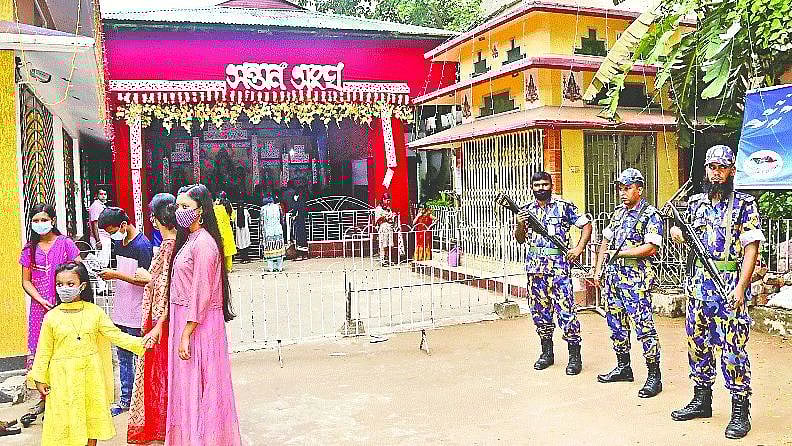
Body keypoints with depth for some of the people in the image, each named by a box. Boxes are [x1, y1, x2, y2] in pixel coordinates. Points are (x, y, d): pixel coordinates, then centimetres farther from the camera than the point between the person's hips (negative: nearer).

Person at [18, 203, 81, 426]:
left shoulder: (65, 243, -1)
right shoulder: (29, 249, 8)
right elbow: (26, 281, 9)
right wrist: (41, 300, -5)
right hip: (40, 307, 3)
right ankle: (45, 398, 21)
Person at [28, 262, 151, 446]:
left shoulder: (94, 312, -2)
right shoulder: (51, 317, -4)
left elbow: (115, 335, -1)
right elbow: (44, 350, 3)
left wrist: (139, 343, -13)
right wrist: (40, 379, 3)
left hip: (91, 374, 1)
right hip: (63, 377, -1)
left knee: (92, 417, 11)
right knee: (65, 418, 6)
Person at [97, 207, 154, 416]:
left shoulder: (142, 245, -17)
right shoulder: (118, 242, 10)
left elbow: (146, 280, -19)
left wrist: (116, 275, -19)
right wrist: (108, 273, 4)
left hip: (137, 313, -8)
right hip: (121, 312, 9)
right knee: (123, 358, 16)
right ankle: (125, 399, 27)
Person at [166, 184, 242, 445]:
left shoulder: (203, 243, -17)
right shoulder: (188, 240, 12)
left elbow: (201, 295, -20)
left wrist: (186, 334, -21)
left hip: (198, 324, -9)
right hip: (183, 318, 9)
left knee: (197, 386, 1)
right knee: (187, 385, 18)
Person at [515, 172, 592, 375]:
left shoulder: (564, 206, 1)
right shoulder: (526, 210, 12)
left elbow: (586, 225, 5)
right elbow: (520, 240, 13)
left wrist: (579, 248, -6)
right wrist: (520, 225, -7)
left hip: (558, 265, -4)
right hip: (534, 266, 5)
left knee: (565, 310, -8)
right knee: (539, 310, 9)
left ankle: (575, 355, 1)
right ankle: (547, 352, 22)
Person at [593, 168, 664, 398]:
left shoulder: (651, 215, -6)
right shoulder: (618, 213, 16)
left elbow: (651, 248, -16)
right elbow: (605, 242, 19)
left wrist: (621, 252, -14)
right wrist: (598, 270, 13)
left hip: (636, 278, -8)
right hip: (613, 275, 8)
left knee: (644, 326, -7)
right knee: (616, 323, 13)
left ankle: (654, 376, 0)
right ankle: (623, 368, 26)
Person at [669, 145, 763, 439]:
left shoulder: (744, 205, -5)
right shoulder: (696, 203, 11)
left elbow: (751, 248, -10)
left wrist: (741, 287, -18)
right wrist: (679, 235, -3)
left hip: (730, 285, -6)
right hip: (699, 283, 6)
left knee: (733, 348, -3)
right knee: (697, 343, 12)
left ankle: (740, 411, 10)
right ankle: (701, 401, 26)